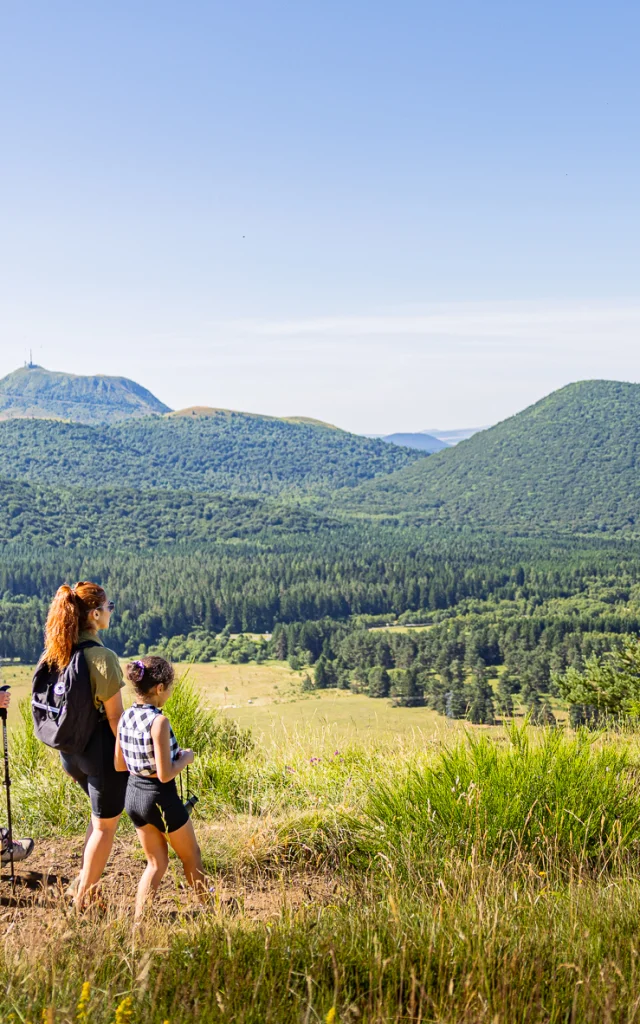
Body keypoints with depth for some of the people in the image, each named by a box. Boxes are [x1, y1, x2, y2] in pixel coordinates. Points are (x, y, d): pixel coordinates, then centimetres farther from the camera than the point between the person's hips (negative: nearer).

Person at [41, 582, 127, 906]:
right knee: (105, 826, 11)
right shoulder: (102, 657, -21)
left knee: (103, 812, 29)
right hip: (101, 746, -7)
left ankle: (83, 881, 31)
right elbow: (114, 716, -18)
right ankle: (83, 900, 19)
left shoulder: (56, 654, 0)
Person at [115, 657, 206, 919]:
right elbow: (165, 774, -24)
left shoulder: (126, 717, -2)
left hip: (134, 794, 7)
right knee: (191, 855, 19)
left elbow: (119, 765, 7)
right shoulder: (159, 722, -24)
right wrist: (185, 758, -7)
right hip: (160, 798, -6)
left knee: (157, 862, 21)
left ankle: (138, 919, 15)